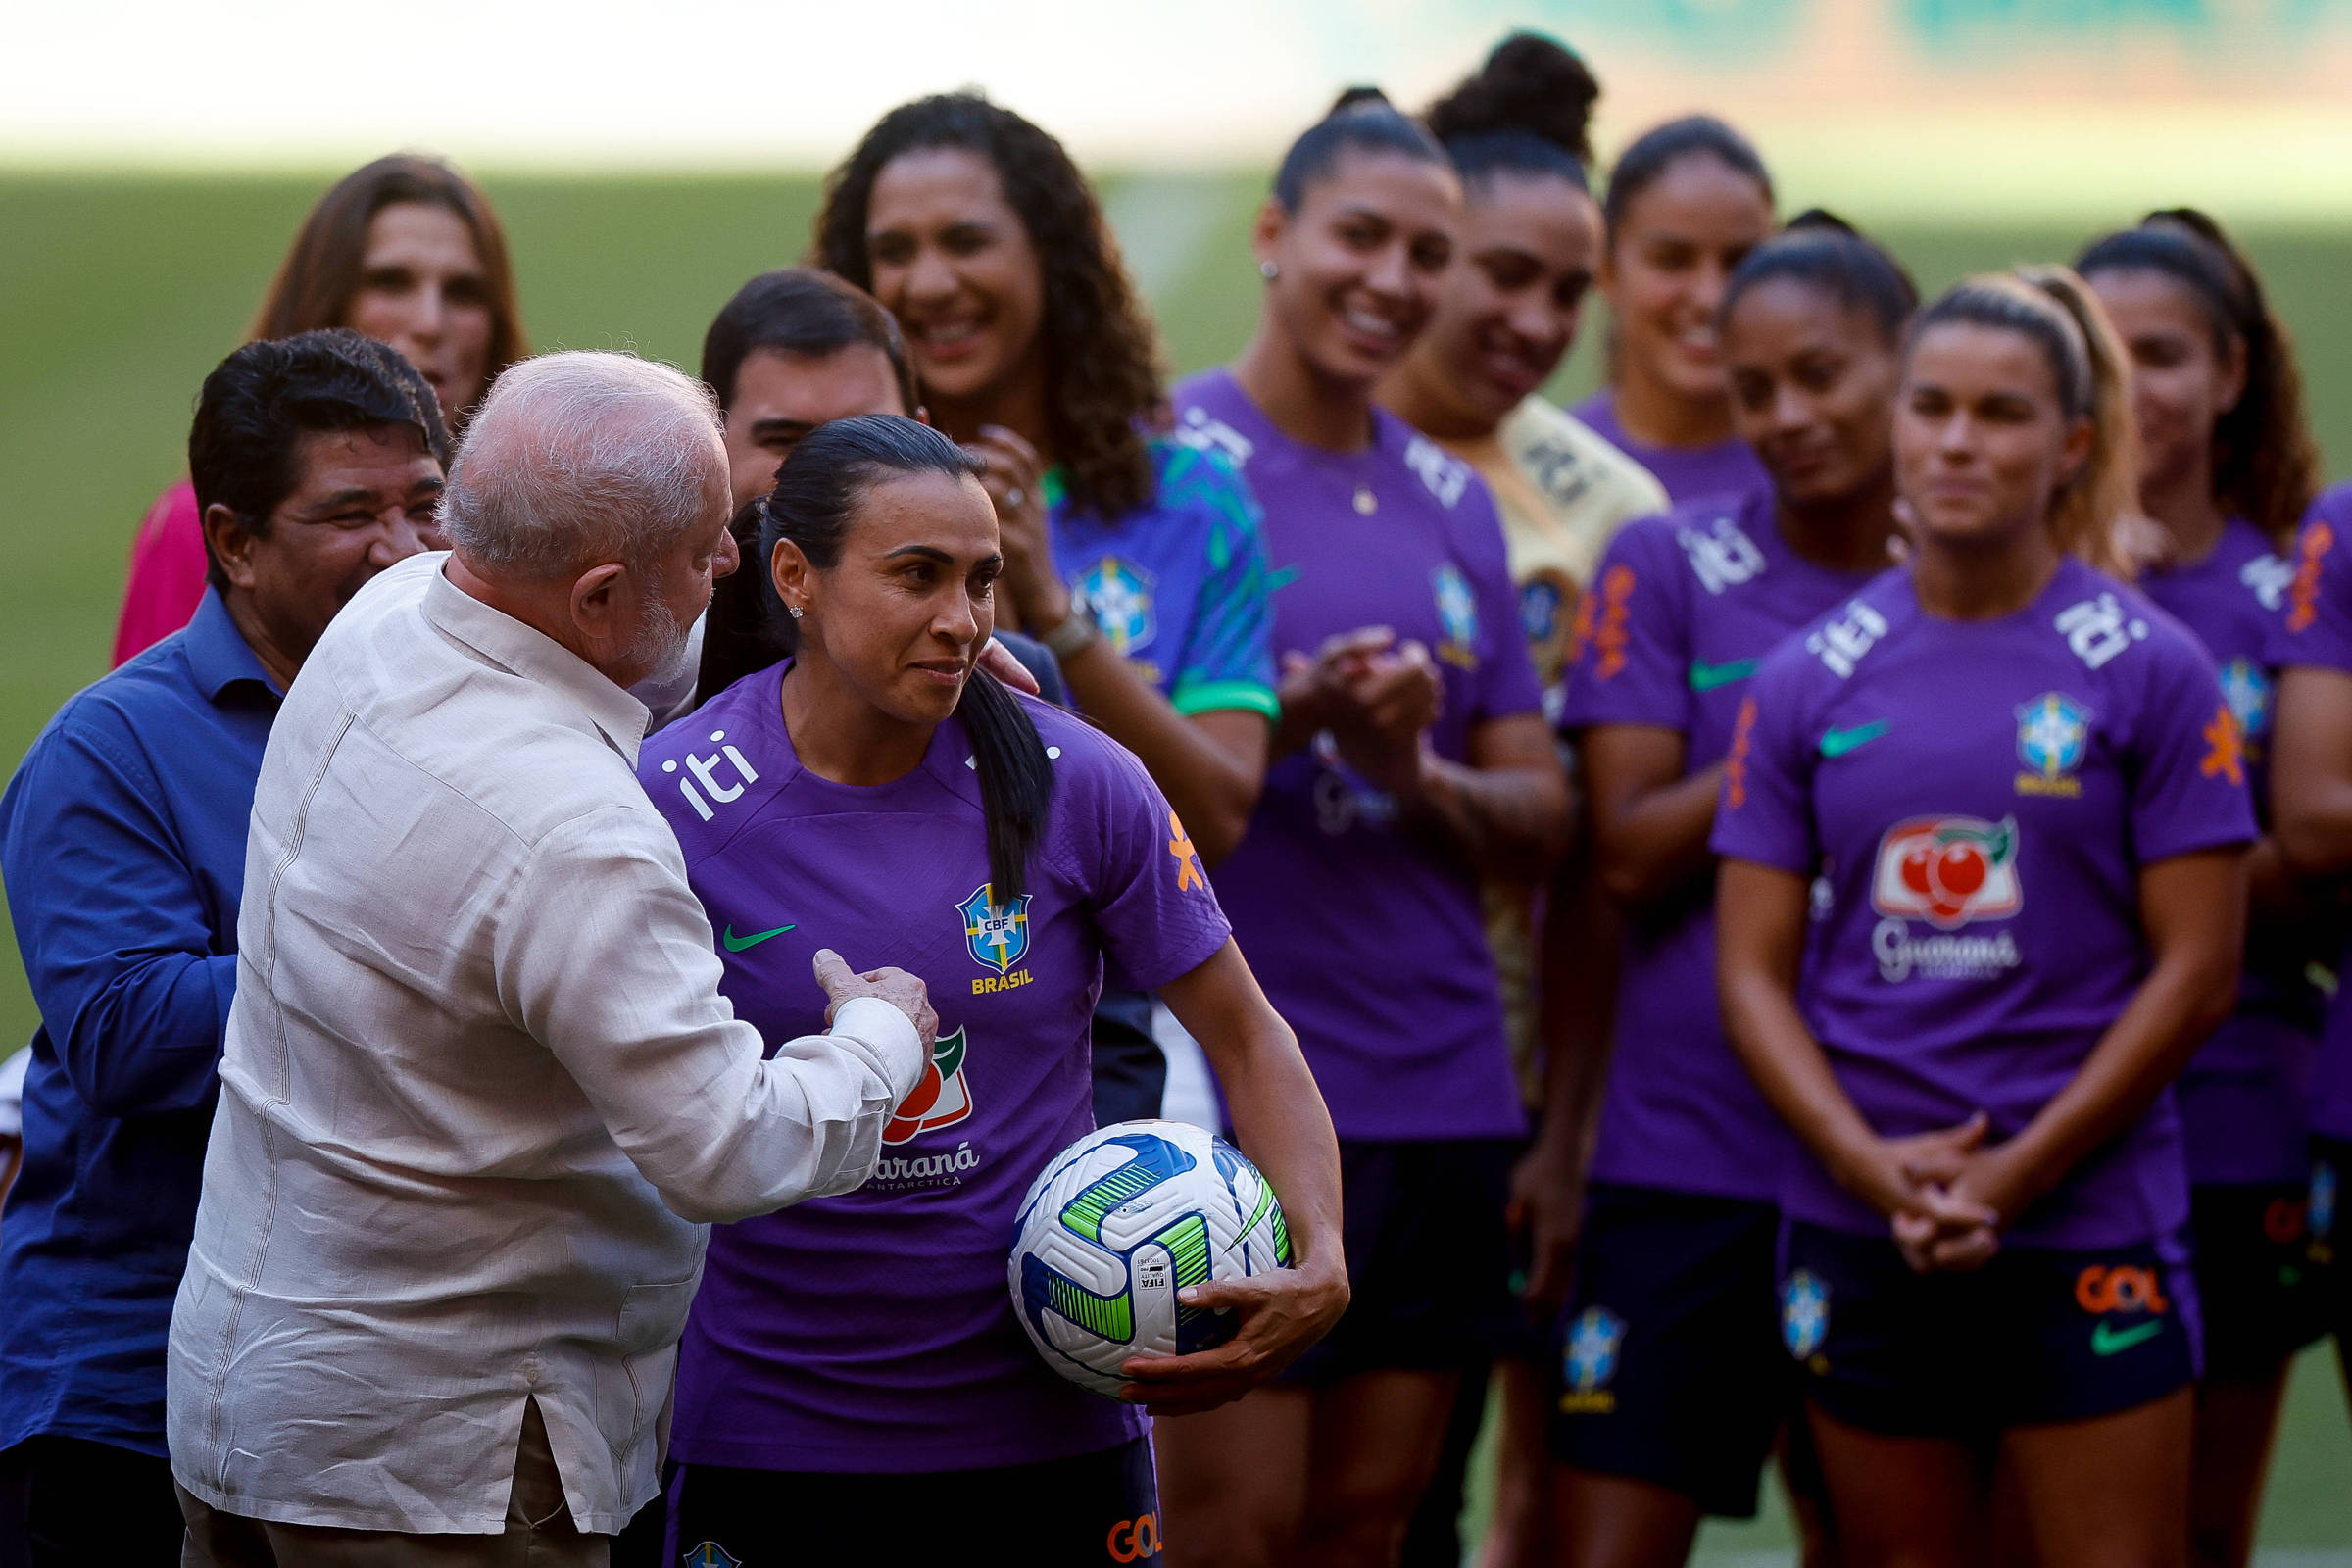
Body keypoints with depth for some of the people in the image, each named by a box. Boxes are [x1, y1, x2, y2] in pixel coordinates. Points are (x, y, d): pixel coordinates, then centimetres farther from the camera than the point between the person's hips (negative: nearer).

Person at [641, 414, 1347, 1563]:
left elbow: (1246, 1037, 2)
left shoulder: (1077, 786, -6)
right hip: (772, 1416, -1)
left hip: (1051, 1416, 2)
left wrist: (1318, 1263, -11)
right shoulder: (671, 805, -9)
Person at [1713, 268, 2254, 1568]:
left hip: (2089, 1226, -3)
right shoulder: (1806, 681, 6)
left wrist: (2016, 1171, -10)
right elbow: (1754, 970, 5)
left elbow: (2196, 970, -3)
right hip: (1859, 1237, 3)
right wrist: (1870, 1163, -11)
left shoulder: (2148, 670, -1)